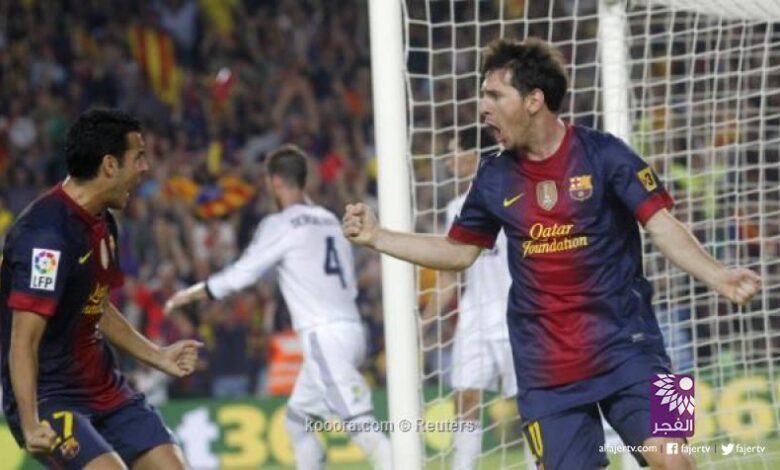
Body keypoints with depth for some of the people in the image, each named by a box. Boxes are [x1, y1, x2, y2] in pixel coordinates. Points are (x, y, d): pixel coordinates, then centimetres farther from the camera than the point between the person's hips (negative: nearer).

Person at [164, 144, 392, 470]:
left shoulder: (280, 225, -5)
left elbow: (240, 275, -3)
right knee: (298, 419, 20)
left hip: (325, 336, -8)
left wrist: (189, 295, 10)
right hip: (350, 329, 8)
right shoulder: (329, 221, 17)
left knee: (359, 423, -18)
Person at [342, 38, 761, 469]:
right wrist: (375, 237, 13)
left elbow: (662, 226, -11)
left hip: (623, 347, -3)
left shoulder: (603, 154, -6)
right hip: (545, 367, 3)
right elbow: (459, 252, 20)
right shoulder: (495, 177, 7)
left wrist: (716, 276, -27)